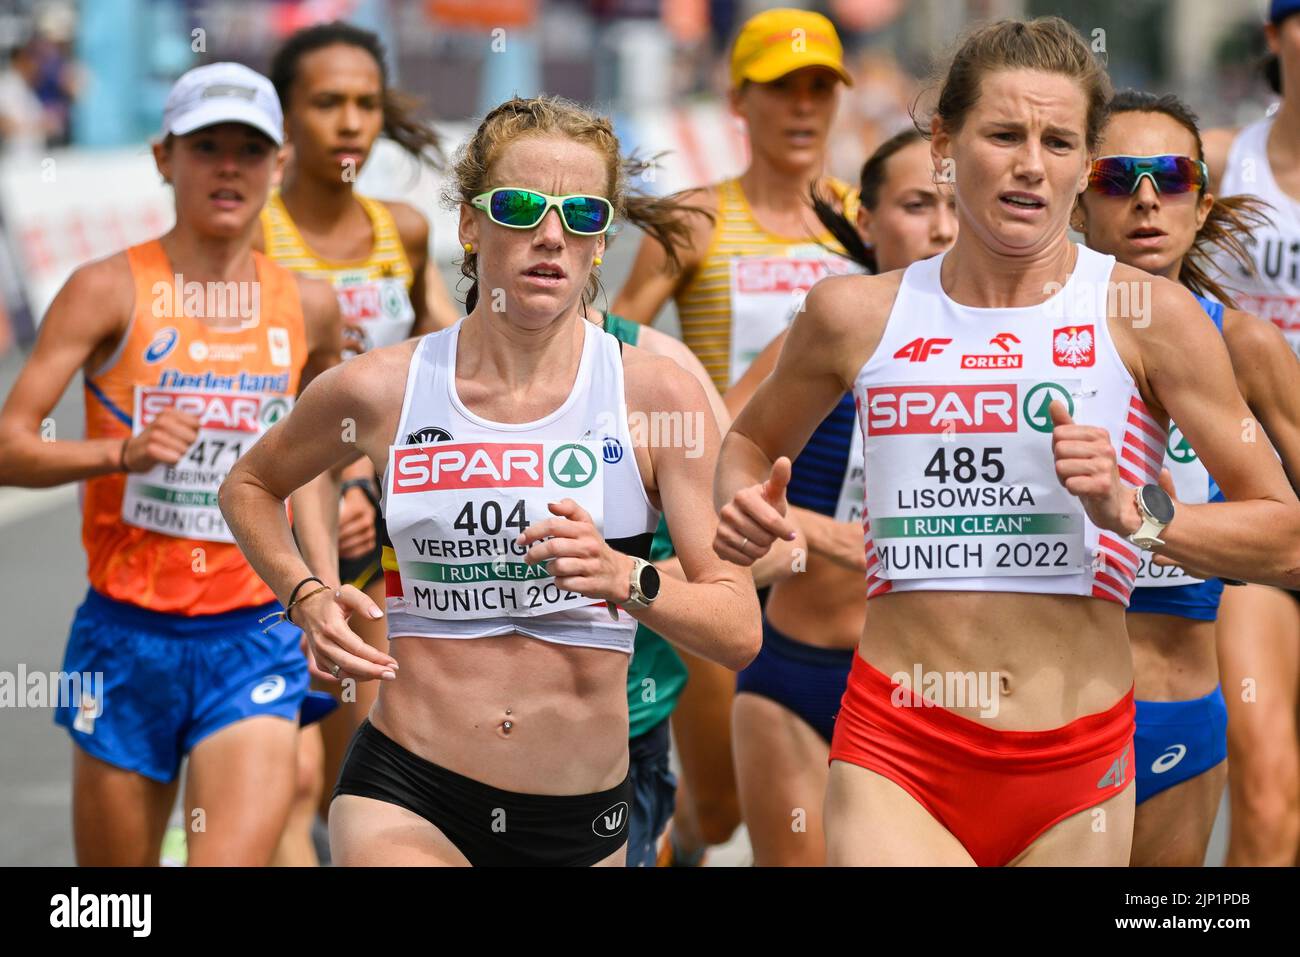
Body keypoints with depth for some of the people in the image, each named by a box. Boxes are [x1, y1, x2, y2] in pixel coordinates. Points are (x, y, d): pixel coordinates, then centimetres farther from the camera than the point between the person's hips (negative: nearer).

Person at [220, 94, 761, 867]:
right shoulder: (381, 390, 0)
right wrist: (306, 597, 5)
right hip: (404, 794, -2)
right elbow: (249, 486, 21)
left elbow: (739, 630, -6)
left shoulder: (658, 394, -3)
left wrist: (626, 579, -23)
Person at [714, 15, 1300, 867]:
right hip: (894, 763, 0)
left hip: (1076, 770, 0)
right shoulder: (858, 315, 4)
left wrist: (1131, 511, -17)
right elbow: (752, 440, 24)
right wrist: (741, 510, 2)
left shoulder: (1146, 316, -2)